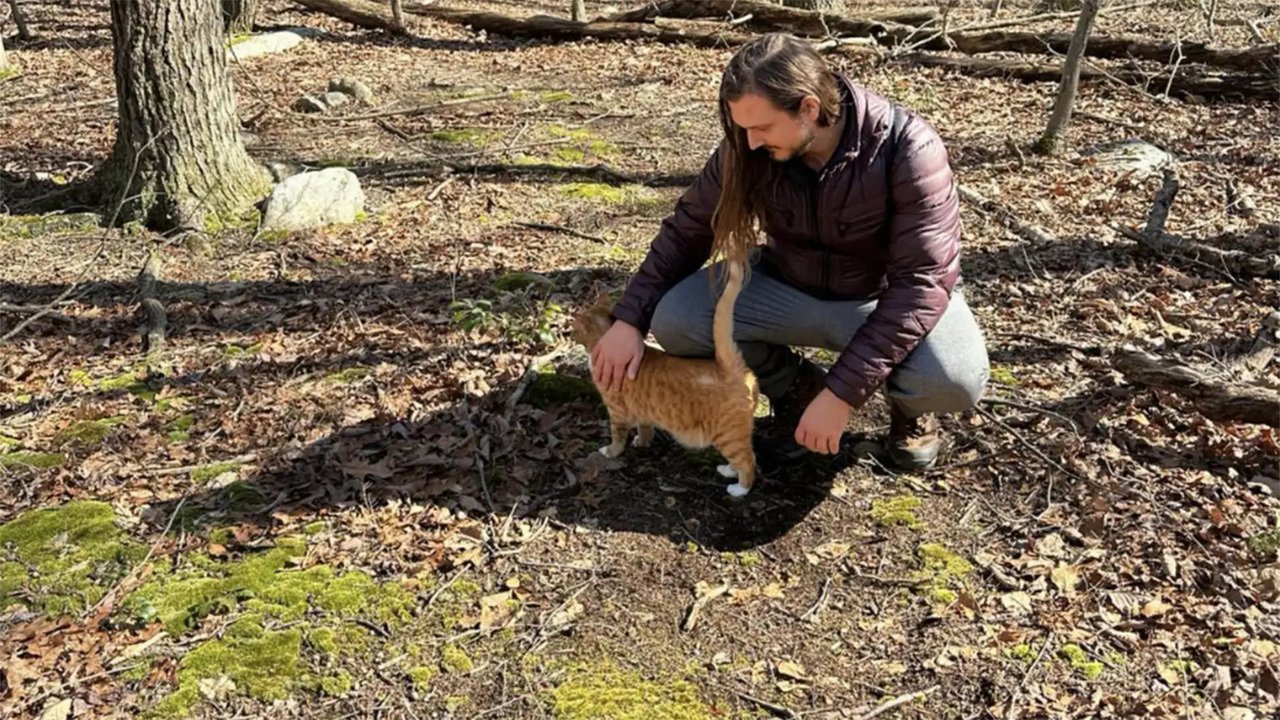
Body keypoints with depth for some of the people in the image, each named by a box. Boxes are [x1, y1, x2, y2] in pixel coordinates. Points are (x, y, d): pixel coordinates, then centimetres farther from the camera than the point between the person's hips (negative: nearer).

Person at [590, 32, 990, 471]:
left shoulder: (907, 148, -28)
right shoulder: (747, 148, -16)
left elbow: (923, 281, -30)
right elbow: (687, 230, -4)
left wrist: (842, 391, -35)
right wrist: (629, 318, -15)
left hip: (889, 298, -3)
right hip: (789, 287, 4)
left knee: (957, 379, -35)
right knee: (674, 320, -21)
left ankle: (908, 404, 5)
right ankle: (795, 388, 5)